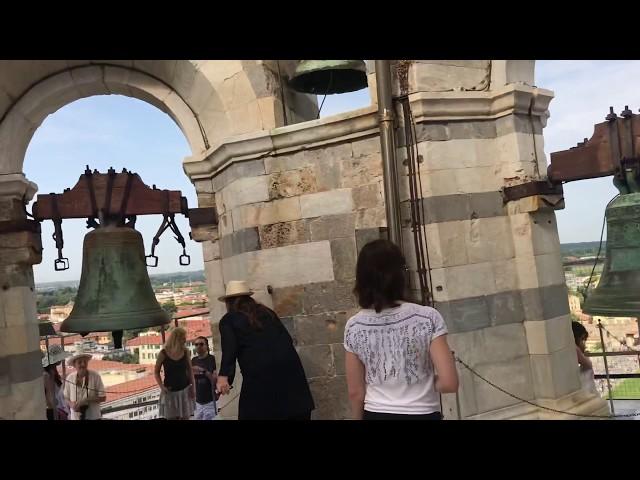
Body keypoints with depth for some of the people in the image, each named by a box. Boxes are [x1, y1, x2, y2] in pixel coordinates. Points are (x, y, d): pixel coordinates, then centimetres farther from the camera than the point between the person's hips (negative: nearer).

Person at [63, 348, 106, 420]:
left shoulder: (95, 376, -12)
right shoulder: (69, 378, -4)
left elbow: (103, 397, -10)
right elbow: (66, 397, 8)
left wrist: (86, 400, -20)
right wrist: (71, 404, -12)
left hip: (93, 417, -2)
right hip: (75, 417, 2)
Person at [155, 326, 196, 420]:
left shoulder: (185, 352, -3)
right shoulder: (163, 353, -10)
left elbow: (190, 370, 5)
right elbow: (156, 372, -1)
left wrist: (193, 387, -1)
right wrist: (162, 387, -13)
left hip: (184, 390, 2)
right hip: (170, 392, -2)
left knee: (185, 417, 7)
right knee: (171, 417, 6)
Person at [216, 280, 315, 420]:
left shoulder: (228, 320, 9)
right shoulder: (267, 311, 22)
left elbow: (229, 349, -8)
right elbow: (287, 338, 19)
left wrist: (224, 376, -16)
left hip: (260, 371, -4)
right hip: (288, 364, 5)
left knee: (258, 414, 5)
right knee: (295, 412, 11)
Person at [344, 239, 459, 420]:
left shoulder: (354, 327, -9)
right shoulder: (427, 318, -16)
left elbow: (355, 392, -3)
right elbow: (449, 383, -16)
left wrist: (360, 418, 14)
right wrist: (424, 384, 3)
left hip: (375, 414, 2)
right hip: (421, 415, -2)